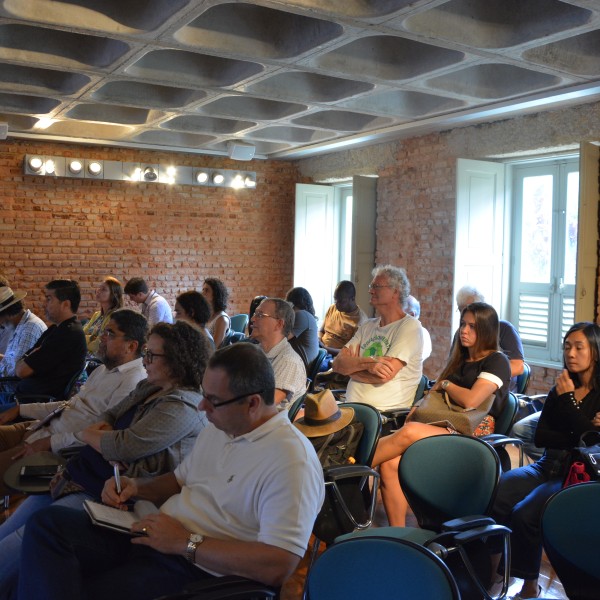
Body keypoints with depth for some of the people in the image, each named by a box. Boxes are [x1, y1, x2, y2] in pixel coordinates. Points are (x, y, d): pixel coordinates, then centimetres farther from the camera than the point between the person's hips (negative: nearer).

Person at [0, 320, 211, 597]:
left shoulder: (182, 407, -19)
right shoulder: (148, 387, 12)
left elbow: (124, 447, -24)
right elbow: (110, 415, 20)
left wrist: (86, 433, -5)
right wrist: (101, 429, -5)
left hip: (103, 494, -10)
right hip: (78, 475, 10)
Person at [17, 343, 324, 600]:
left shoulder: (291, 461, -20)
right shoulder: (218, 427, 10)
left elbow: (279, 566, -26)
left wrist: (186, 543, -20)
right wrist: (137, 486, 2)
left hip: (197, 570, -9)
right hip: (155, 537, 9)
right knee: (48, 523, -12)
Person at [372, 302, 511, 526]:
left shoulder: (497, 361, 0)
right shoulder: (459, 359, 25)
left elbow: (470, 400, -16)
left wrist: (445, 384, 1)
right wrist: (419, 406, 1)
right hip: (445, 428, 7)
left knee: (409, 432, -33)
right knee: (391, 463, -22)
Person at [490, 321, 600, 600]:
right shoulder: (559, 389, 15)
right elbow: (540, 436, 6)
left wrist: (568, 398, -8)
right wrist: (578, 437, -9)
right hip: (548, 467, 5)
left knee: (524, 514, -29)